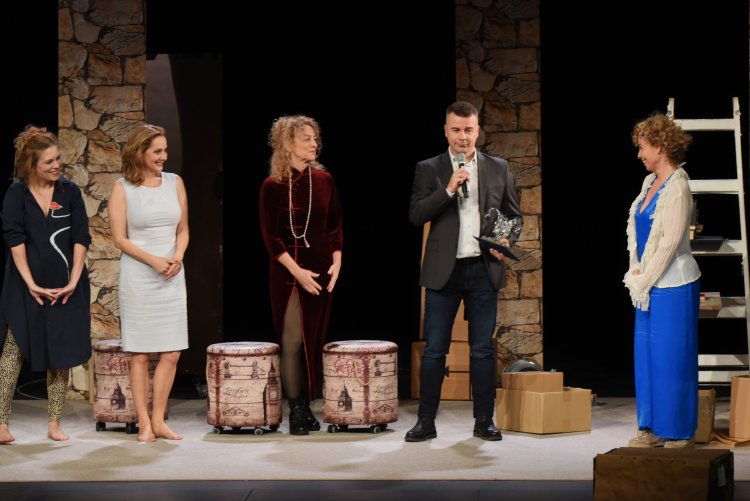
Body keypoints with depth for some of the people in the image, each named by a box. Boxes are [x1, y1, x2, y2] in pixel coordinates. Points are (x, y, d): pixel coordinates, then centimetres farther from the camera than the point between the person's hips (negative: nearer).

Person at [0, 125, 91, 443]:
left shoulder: (70, 191, 3)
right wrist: (31, 284, -14)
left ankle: (54, 423, 11)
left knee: (61, 353, 4)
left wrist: (73, 281, -8)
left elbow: (81, 238, 1)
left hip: (65, 286, 2)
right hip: (26, 286, -2)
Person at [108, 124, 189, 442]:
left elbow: (183, 230, 12)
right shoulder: (123, 188, -1)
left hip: (172, 278, 4)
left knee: (171, 353, 1)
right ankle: (144, 423, 5)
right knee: (140, 354, -1)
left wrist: (177, 256, -6)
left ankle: (158, 420, 10)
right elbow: (120, 239, -4)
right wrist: (153, 260, -14)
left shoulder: (174, 183, 9)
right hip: (138, 278, -4)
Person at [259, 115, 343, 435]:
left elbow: (335, 226, 10)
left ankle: (308, 406, 14)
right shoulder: (273, 186, -4)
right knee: (292, 340, -5)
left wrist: (336, 264, -1)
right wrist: (297, 271, -13)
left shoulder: (324, 180, 5)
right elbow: (270, 235, -6)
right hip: (288, 272, -3)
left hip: (320, 270, 3)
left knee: (314, 340, 5)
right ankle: (295, 410, 2)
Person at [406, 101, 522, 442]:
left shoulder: (498, 168, 9)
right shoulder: (429, 169, 4)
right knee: (434, 349, 1)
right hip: (443, 271, -1)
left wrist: (507, 241, -6)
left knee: (483, 349, 6)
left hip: (484, 270, 1)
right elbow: (416, 215, -6)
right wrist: (448, 189, -17)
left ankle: (484, 421, 13)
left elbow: (514, 215, 14)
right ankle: (426, 422, 7)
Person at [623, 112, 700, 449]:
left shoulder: (677, 188, -15)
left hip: (673, 286, -8)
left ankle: (679, 433, 9)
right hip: (647, 284, 8)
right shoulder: (649, 183, 11)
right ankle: (652, 428, 20)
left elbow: (670, 242, -18)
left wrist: (644, 281, -13)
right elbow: (636, 231, 15)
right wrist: (636, 273, 3)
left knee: (672, 357, -1)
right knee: (647, 355, 11)